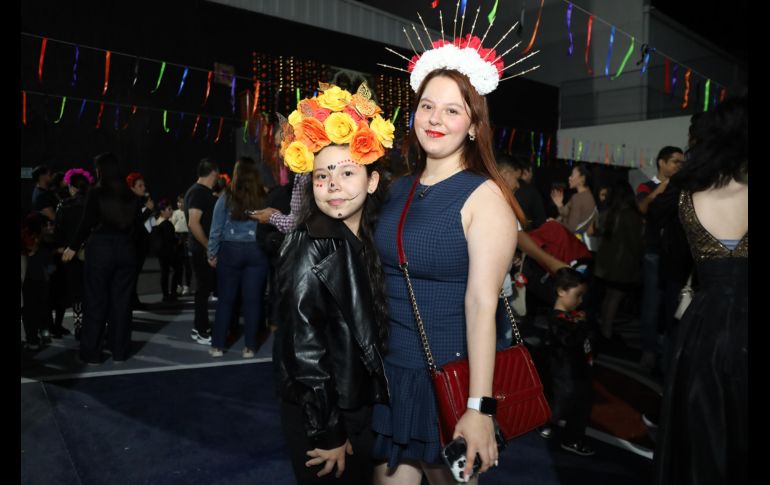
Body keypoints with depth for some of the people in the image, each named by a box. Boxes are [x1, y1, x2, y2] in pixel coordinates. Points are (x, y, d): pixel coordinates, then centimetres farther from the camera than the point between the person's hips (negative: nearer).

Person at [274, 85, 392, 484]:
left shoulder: (368, 240, 0)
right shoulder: (310, 252, -20)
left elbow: (368, 334, 7)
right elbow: (303, 349, -20)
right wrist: (328, 433, -15)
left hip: (358, 408, 7)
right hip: (317, 418, -7)